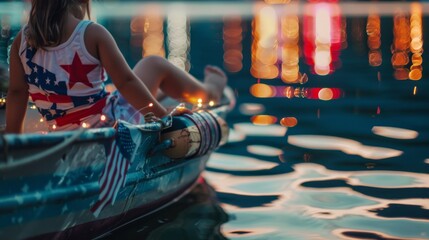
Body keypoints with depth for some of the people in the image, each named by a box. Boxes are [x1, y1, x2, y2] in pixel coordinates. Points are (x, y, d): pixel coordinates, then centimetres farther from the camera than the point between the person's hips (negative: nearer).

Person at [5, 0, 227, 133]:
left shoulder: (22, 40, -5)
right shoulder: (93, 34, -17)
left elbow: (16, 92, 0)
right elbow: (125, 82, -17)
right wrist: (164, 116, -8)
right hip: (112, 124, -5)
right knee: (154, 65, 15)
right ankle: (209, 91, 38)